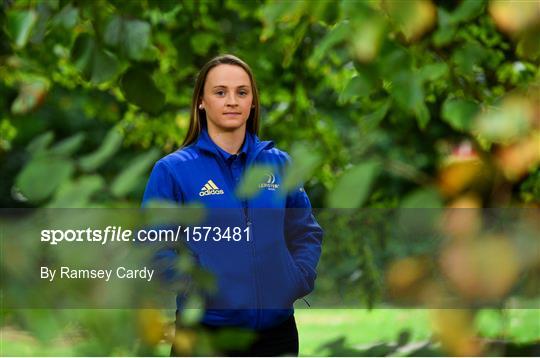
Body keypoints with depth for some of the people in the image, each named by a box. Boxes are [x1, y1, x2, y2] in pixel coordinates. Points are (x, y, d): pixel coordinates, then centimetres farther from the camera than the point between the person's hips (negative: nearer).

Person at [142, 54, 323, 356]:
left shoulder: (278, 163, 7)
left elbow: (307, 232, 14)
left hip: (277, 328, 3)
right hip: (207, 329, -3)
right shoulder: (173, 169, -4)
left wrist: (299, 280, -2)